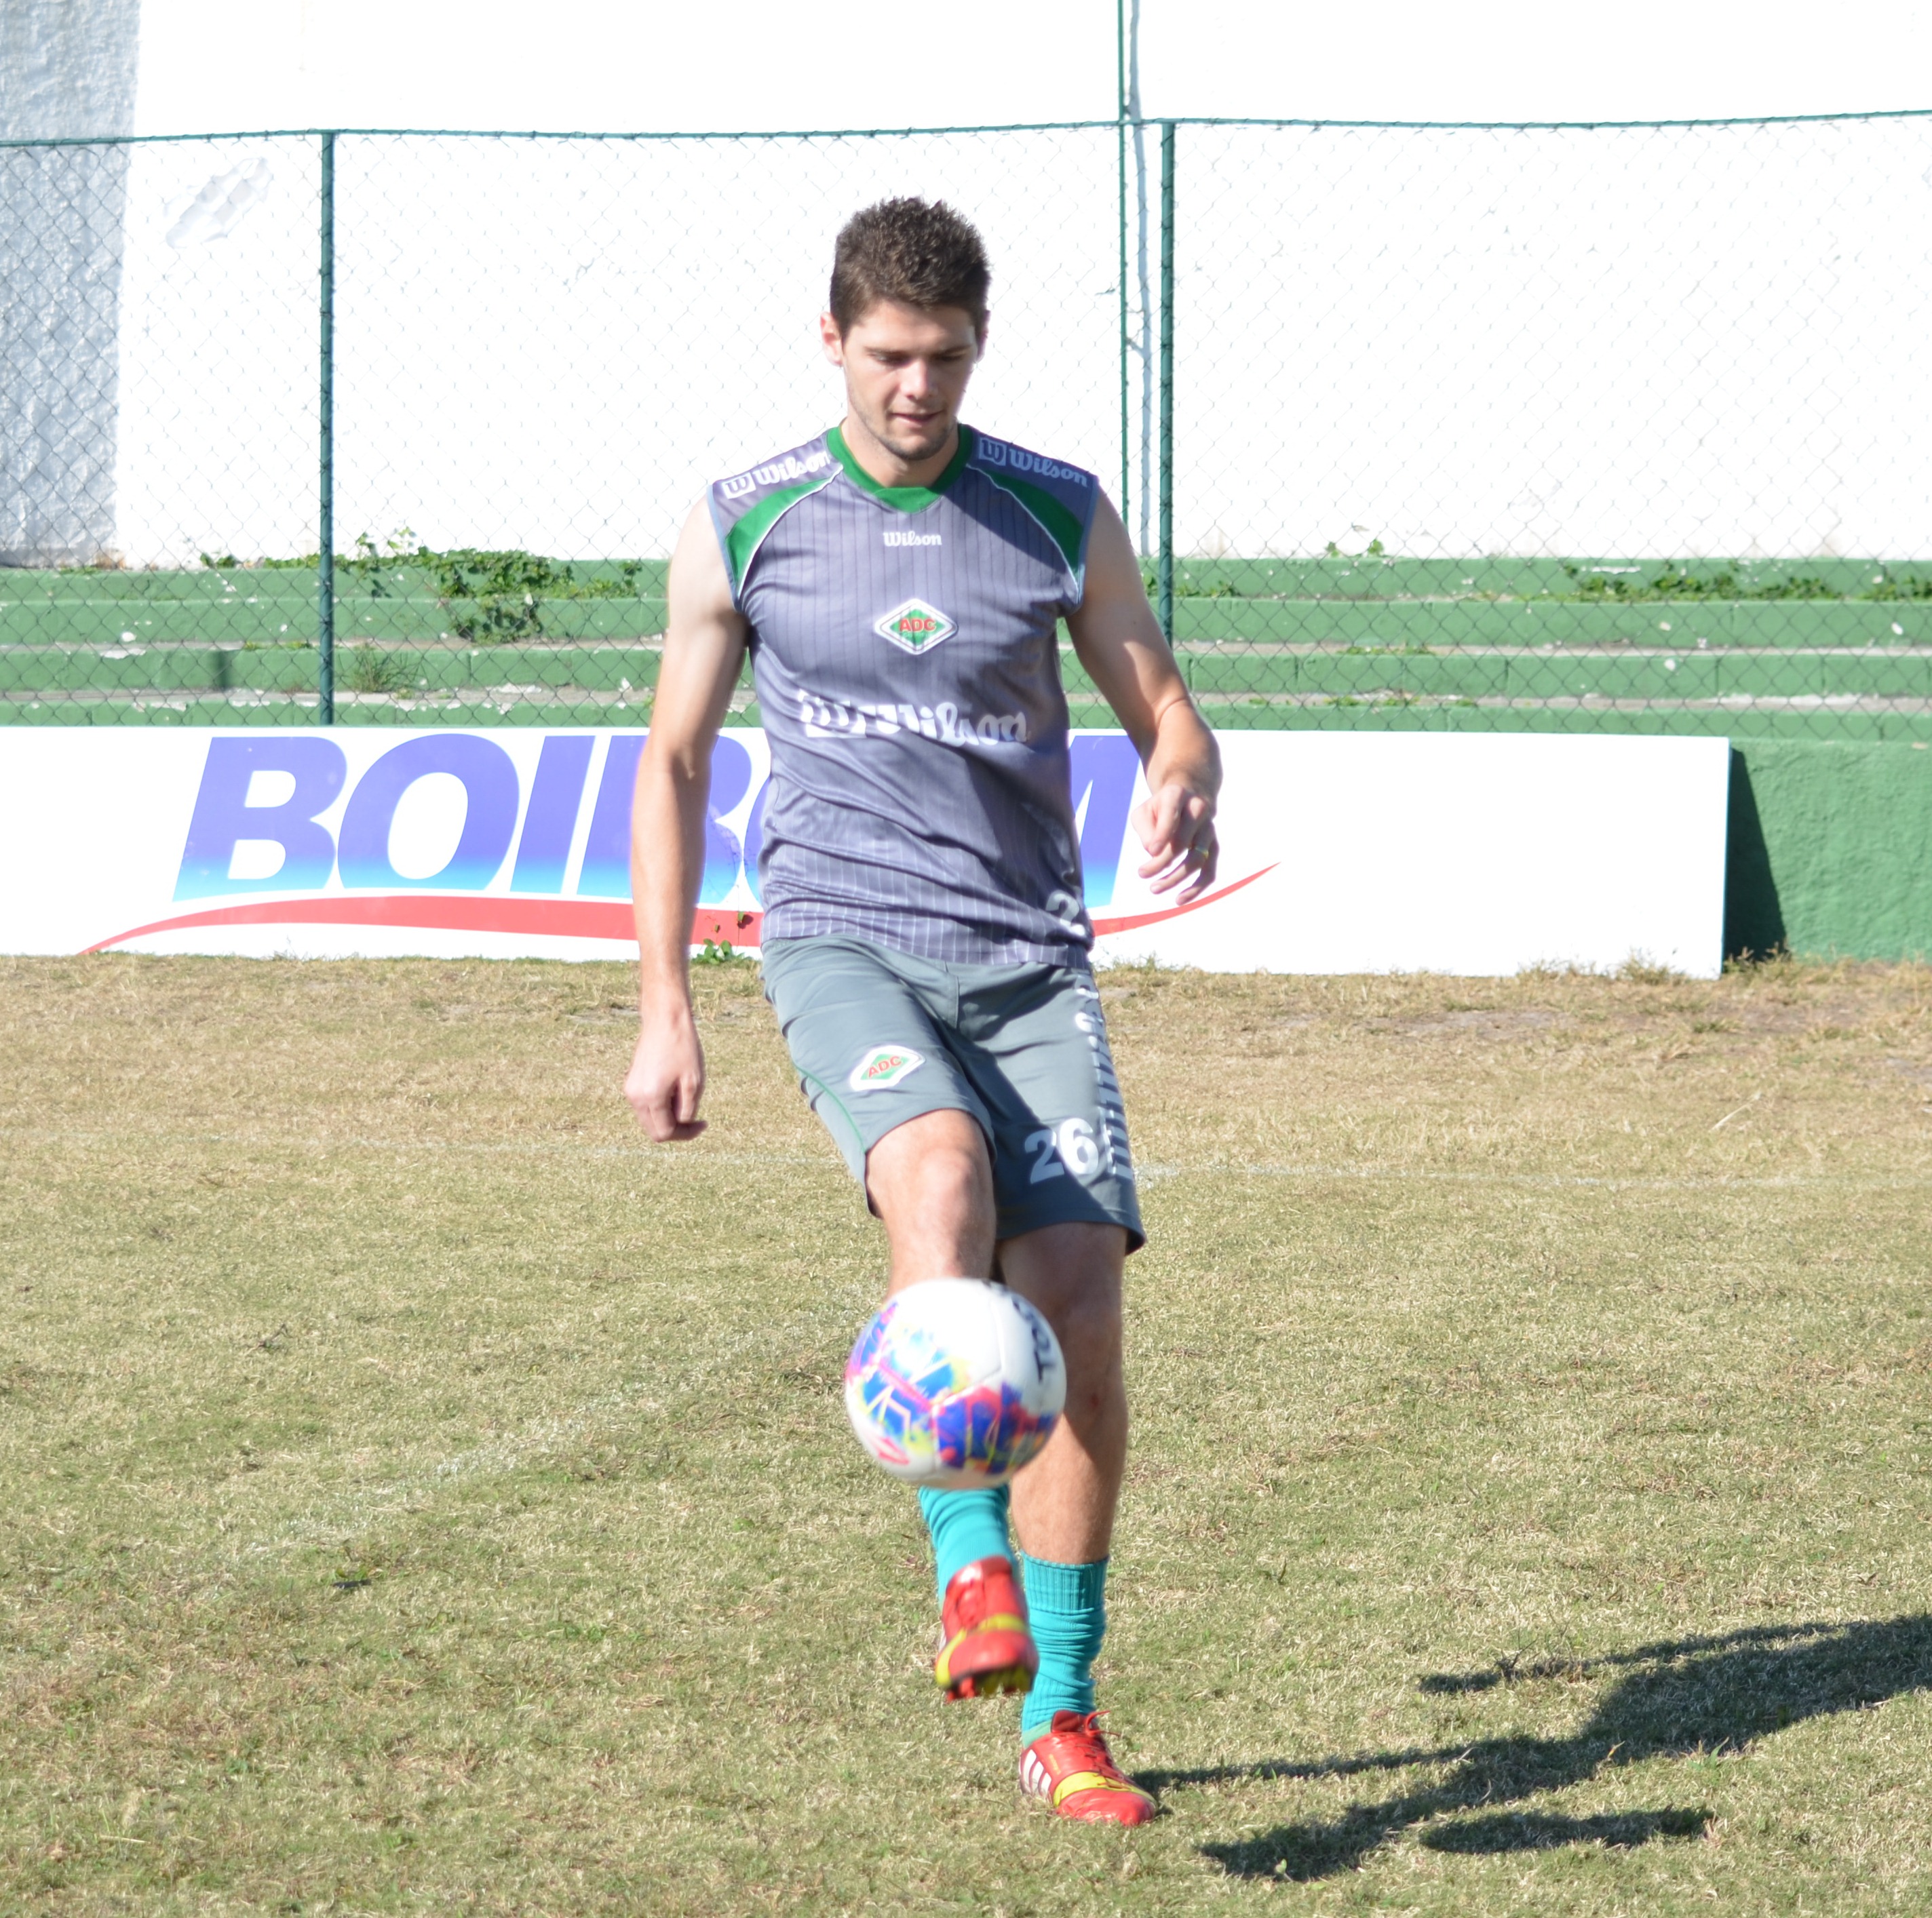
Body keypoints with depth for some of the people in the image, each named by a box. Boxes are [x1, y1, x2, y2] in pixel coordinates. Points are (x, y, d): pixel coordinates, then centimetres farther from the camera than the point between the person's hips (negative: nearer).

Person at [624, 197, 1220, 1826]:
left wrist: (1185, 793, -13)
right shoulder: (746, 529, 4)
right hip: (842, 940, -2)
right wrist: (665, 1006, 9)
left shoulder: (1061, 518, 6)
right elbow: (674, 760, 13)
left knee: (1078, 1298, -10)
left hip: (1029, 957, 2)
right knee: (938, 1165, -34)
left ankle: (1058, 1716, 2)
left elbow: (1166, 714, 13)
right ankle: (971, 1570, -35)